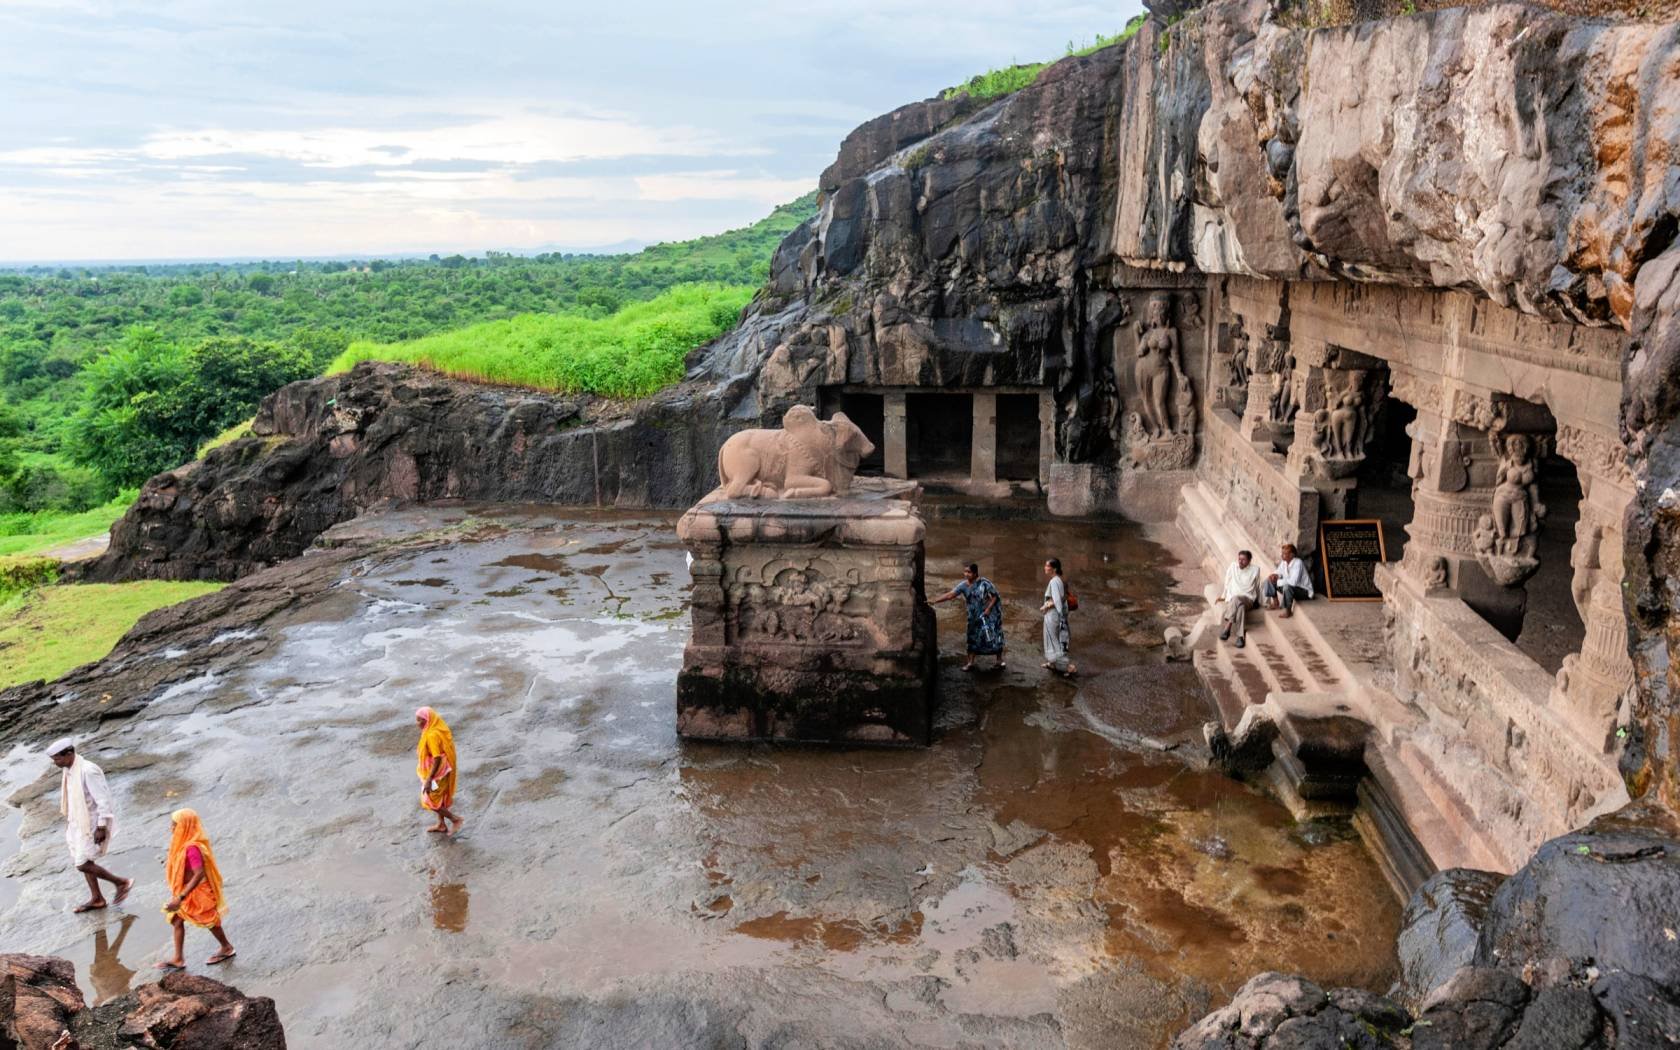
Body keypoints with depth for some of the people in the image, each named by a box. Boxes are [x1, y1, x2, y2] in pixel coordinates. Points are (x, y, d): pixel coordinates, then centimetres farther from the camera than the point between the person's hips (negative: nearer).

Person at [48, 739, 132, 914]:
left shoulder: (88, 771, -25)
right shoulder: (68, 770, 3)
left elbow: (104, 800, -24)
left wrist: (101, 828, -22)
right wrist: (69, 823, 19)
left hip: (92, 824, -9)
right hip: (79, 822, 9)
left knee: (82, 864, -8)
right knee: (83, 861, 16)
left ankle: (121, 882, 6)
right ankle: (96, 898, 29)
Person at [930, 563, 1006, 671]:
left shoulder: (984, 583, -19)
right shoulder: (963, 585, -7)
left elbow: (995, 596, -12)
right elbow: (950, 594, -9)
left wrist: (988, 609, -21)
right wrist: (934, 601, -17)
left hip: (990, 613, -5)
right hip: (975, 616, 5)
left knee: (994, 636, -1)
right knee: (973, 637, 8)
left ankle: (1000, 661, 12)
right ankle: (970, 663, 15)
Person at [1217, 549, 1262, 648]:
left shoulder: (1255, 569, 6)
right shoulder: (1233, 566, 10)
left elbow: (1257, 587, 16)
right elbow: (1228, 582, 19)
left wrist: (1258, 601, 21)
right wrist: (1223, 596, 20)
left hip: (1248, 599, -1)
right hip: (1232, 598, 1)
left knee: (1236, 600, -39)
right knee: (1240, 606, -37)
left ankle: (1227, 627, -47)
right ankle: (1240, 636, -45)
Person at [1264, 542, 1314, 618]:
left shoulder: (1298, 563, -27)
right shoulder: (1284, 562, -4)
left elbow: (1293, 582, -37)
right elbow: (1279, 572, 12)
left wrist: (1278, 582, -27)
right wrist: (1275, 575, -12)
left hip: (1304, 591, -8)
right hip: (1289, 588, 8)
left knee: (1287, 586, -39)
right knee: (1269, 580, 2)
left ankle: (1288, 610, -20)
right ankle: (1275, 602, 8)